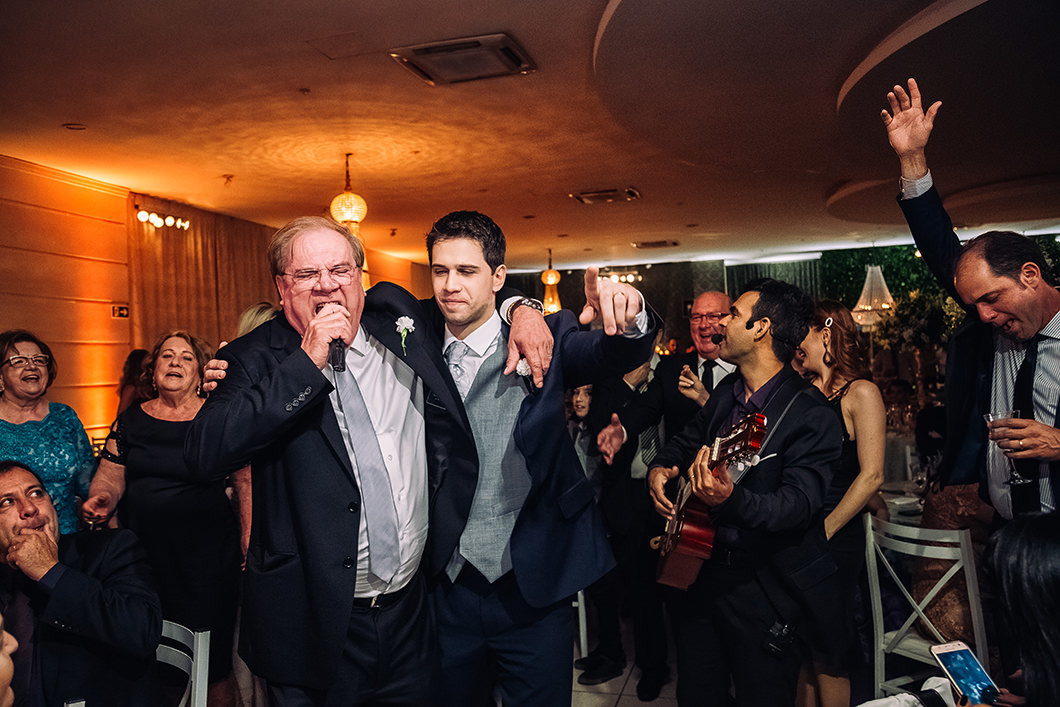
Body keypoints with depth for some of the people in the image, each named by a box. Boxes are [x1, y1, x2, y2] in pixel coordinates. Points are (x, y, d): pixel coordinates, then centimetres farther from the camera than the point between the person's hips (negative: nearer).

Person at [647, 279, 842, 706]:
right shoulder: (725, 394, 5)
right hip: (704, 573, 7)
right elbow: (684, 442, 20)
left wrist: (731, 500, -44)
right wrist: (660, 469, -1)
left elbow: (799, 504, -27)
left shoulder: (811, 414, -18)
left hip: (769, 593, -7)